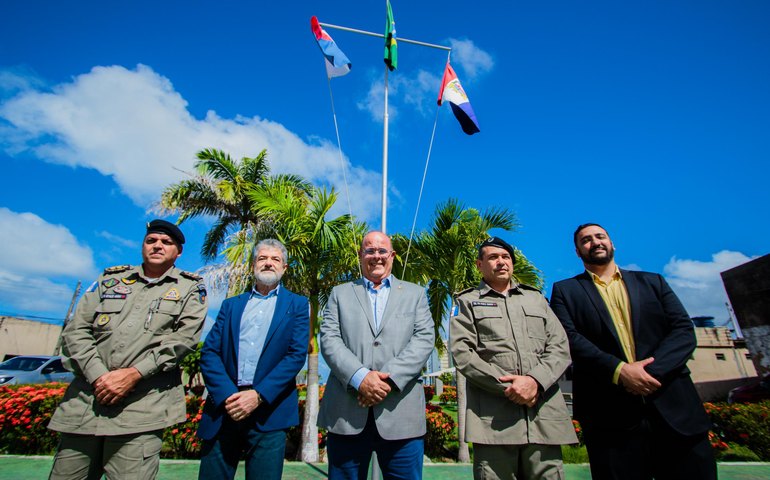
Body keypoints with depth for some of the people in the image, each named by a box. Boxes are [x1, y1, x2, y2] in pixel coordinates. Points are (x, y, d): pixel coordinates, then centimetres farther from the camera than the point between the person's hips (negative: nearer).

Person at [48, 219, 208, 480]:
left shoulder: (190, 288, 7)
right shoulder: (110, 279, 16)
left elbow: (184, 337, -5)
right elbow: (76, 331, 9)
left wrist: (133, 374, -13)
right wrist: (97, 376, -6)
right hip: (85, 400, 4)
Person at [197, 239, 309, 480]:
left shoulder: (297, 305, 5)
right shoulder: (231, 305, 14)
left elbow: (297, 354, -6)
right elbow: (208, 353, 4)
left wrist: (258, 395, -15)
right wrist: (226, 395, -12)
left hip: (269, 410, -2)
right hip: (224, 408, 3)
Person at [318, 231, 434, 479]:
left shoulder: (415, 293, 12)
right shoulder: (340, 293, 13)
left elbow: (424, 339, 0)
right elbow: (329, 339, 1)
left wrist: (389, 378, -13)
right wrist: (359, 377, -15)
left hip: (401, 415, 0)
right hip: (345, 415, 1)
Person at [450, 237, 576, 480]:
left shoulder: (535, 298, 19)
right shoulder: (468, 301, 9)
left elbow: (560, 347, 9)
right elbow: (461, 352, -3)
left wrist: (535, 380, -9)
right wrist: (506, 386, -11)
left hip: (544, 416, 3)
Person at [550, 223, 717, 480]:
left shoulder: (653, 282, 16)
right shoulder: (565, 291, 8)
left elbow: (684, 330, 5)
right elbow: (569, 339, -5)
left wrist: (653, 370, -12)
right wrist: (619, 370, -18)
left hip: (675, 409, 3)